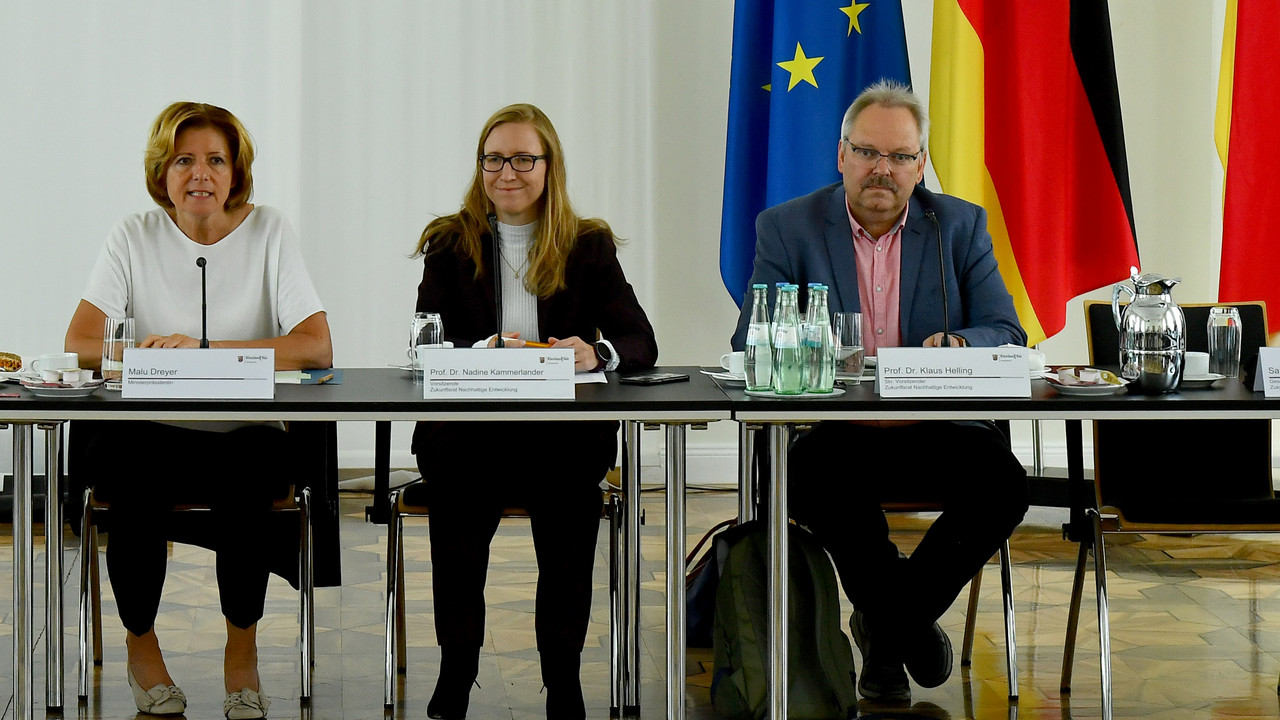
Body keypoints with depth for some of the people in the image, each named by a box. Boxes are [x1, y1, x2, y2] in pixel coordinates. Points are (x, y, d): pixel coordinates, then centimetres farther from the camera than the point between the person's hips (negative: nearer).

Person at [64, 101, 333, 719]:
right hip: (149, 433, 1)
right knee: (132, 481, -31)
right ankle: (141, 642, -2)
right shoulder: (135, 237, 3)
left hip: (245, 435, 0)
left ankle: (242, 648, -8)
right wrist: (151, 354, -27)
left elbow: (316, 348, -10)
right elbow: (80, 344, -6)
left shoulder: (268, 233, 0)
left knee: (244, 479, -33)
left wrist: (204, 349, -21)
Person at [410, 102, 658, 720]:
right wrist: (483, 352, -20)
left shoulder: (589, 246, 12)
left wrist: (596, 353, -21)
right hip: (466, 429, 0)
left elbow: (640, 342, 2)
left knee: (575, 472, -30)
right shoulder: (450, 244, 13)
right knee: (451, 465, -31)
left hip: (564, 433, 0)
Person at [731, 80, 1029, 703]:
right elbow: (750, 347, -3)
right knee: (816, 478, -35)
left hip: (937, 428, 2)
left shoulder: (960, 225, 8)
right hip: (833, 431, -2)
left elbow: (1007, 336, 1)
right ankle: (907, 622, -7)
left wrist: (959, 346, -23)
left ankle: (886, 618, -1)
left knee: (1002, 483, -27)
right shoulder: (787, 228, 4)